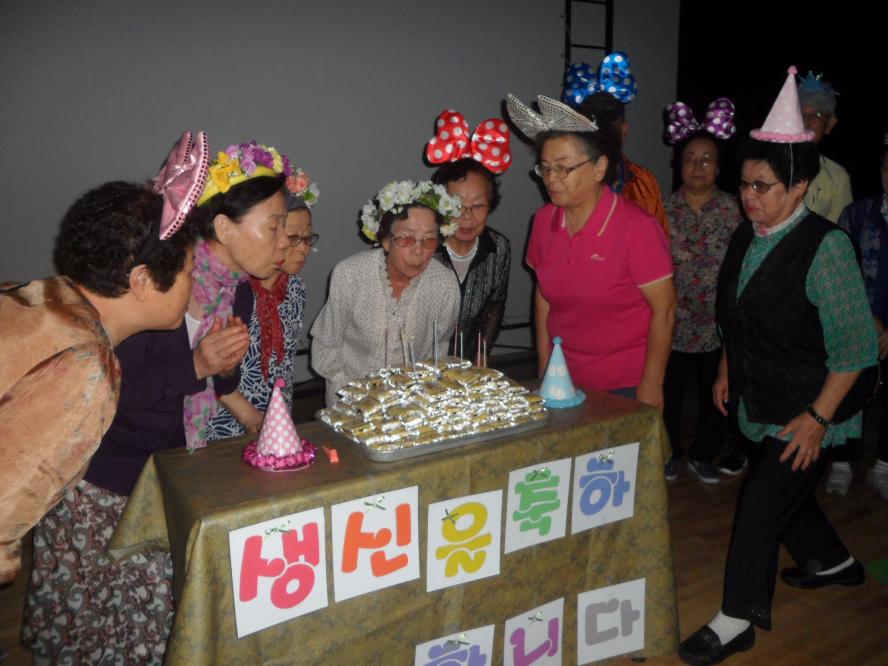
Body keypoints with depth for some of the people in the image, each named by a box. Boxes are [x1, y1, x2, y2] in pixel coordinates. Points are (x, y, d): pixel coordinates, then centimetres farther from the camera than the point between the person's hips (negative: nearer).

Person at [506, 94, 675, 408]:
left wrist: (651, 387, -11)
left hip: (626, 387, -4)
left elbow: (664, 309, -13)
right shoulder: (544, 220, -1)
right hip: (563, 379, 5)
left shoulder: (636, 227, -17)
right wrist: (544, 366, 9)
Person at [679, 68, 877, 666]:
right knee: (786, 491, 22)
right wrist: (728, 369, 16)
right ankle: (834, 561, 50)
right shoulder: (747, 236, 1)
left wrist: (818, 417, -21)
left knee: (763, 503, -3)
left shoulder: (825, 246, -20)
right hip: (759, 402, 7)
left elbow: (855, 346, -20)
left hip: (804, 413, -7)